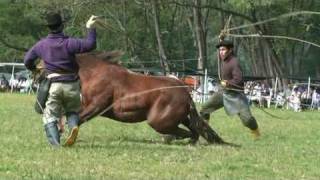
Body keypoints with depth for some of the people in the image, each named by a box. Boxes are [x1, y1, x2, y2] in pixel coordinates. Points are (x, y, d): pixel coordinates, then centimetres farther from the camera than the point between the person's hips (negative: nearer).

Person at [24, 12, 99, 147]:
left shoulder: (42, 45, 1)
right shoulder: (68, 43, -11)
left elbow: (27, 60, 14)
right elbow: (90, 45, -20)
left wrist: (33, 69, 34)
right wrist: (90, 29, -9)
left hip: (54, 85, 1)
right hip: (72, 86, -1)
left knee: (50, 117, 8)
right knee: (72, 111, 21)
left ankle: (55, 143, -12)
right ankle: (73, 126, -12)